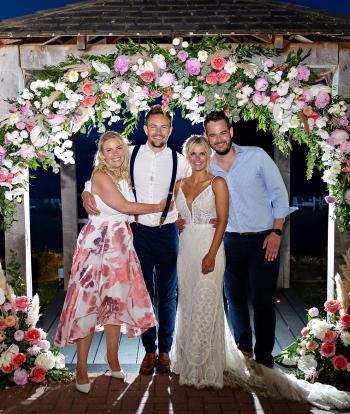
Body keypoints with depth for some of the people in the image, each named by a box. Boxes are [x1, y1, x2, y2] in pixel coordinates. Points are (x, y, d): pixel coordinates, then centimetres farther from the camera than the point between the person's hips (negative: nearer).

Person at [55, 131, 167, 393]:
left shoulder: (124, 177, 13)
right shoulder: (100, 176, -11)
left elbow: (129, 211, 12)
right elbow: (124, 206, -14)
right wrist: (158, 207, -3)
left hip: (120, 243, 8)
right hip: (99, 241, -7)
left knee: (115, 299, 12)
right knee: (90, 301, -4)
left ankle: (112, 358, 25)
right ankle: (81, 369, 3)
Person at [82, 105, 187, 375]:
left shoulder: (179, 161, -1)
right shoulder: (131, 155, -1)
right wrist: (87, 193, -12)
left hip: (167, 232, 0)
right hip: (139, 232, 0)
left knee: (168, 295, 9)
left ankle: (165, 350, 25)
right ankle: (149, 350, 24)